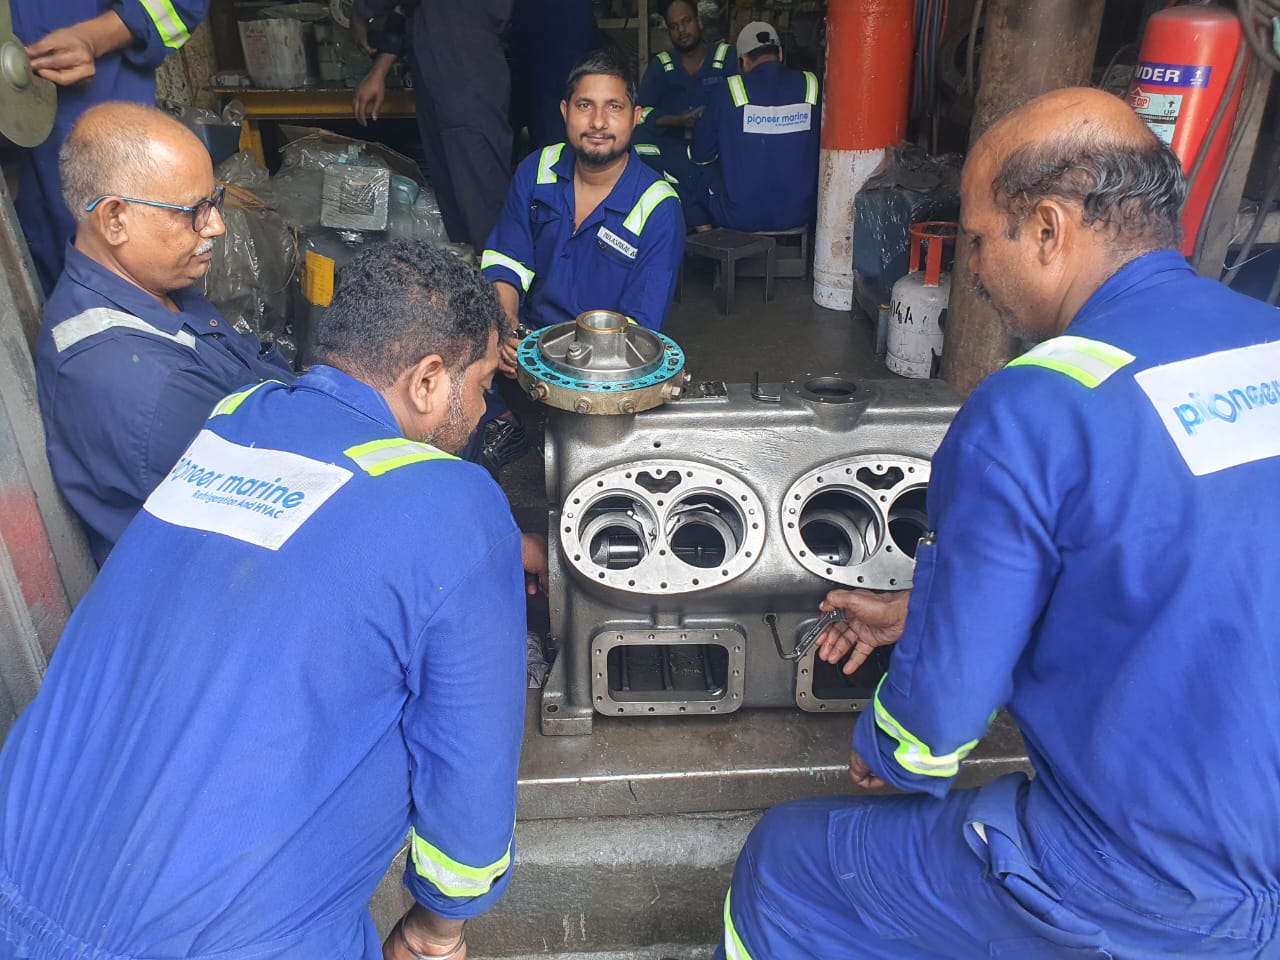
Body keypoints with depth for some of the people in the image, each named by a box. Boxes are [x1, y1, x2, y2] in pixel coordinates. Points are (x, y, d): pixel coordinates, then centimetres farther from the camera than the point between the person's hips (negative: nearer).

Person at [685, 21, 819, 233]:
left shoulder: (729, 90, -7)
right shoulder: (811, 85, -2)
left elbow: (700, 156, 2)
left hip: (740, 216, -2)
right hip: (800, 214, 3)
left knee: (688, 180, 23)